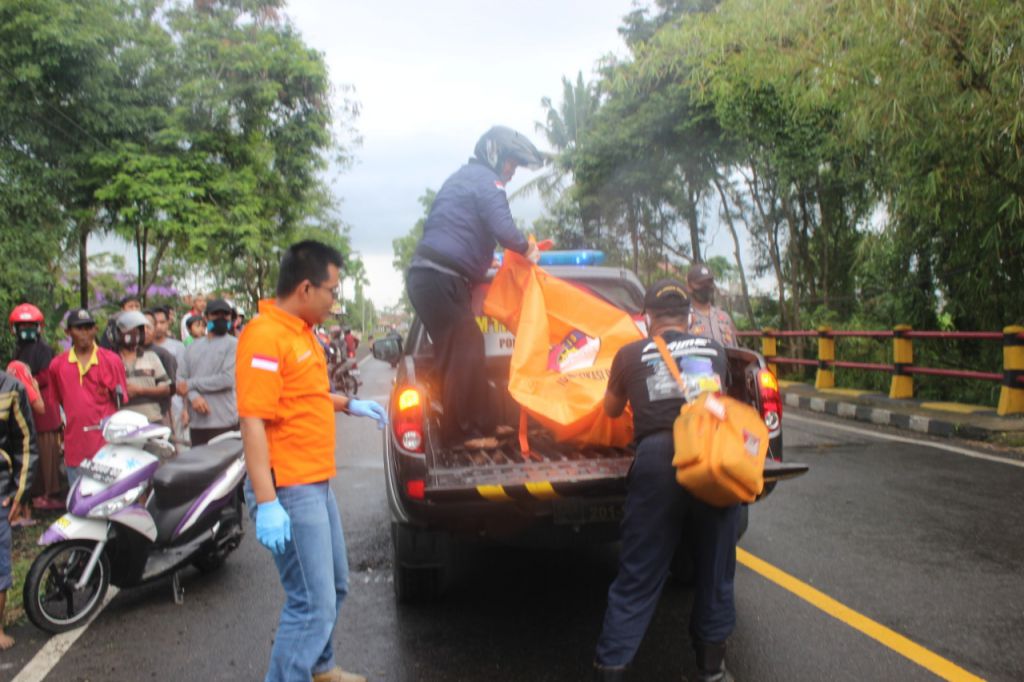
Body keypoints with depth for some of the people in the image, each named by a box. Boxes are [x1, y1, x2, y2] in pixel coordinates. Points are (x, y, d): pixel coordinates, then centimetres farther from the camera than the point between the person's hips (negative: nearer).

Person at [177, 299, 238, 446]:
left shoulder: (233, 344, 0)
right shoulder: (194, 346, 17)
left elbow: (227, 379, -11)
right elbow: (181, 378, 9)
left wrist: (191, 384, -6)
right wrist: (193, 395, -12)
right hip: (196, 422, 5)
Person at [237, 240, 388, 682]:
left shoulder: (301, 331, 11)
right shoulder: (266, 336, -19)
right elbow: (253, 421, -25)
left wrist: (349, 405, 18)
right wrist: (266, 502, -28)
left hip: (317, 484, 10)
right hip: (289, 490, -10)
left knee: (334, 588, 23)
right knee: (313, 603, -6)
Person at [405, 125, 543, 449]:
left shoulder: (462, 178, 25)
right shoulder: (486, 180, -5)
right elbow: (504, 231, -18)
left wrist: (488, 261, 26)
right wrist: (526, 248, 1)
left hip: (428, 274, 10)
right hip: (440, 279, -10)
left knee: (468, 349, 14)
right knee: (462, 354, -6)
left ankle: (482, 422, 21)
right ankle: (459, 432, -1)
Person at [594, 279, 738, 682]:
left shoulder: (631, 354, 15)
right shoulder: (714, 350, 20)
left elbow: (612, 411, 29)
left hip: (657, 457, -2)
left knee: (638, 578, 6)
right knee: (714, 570, 18)